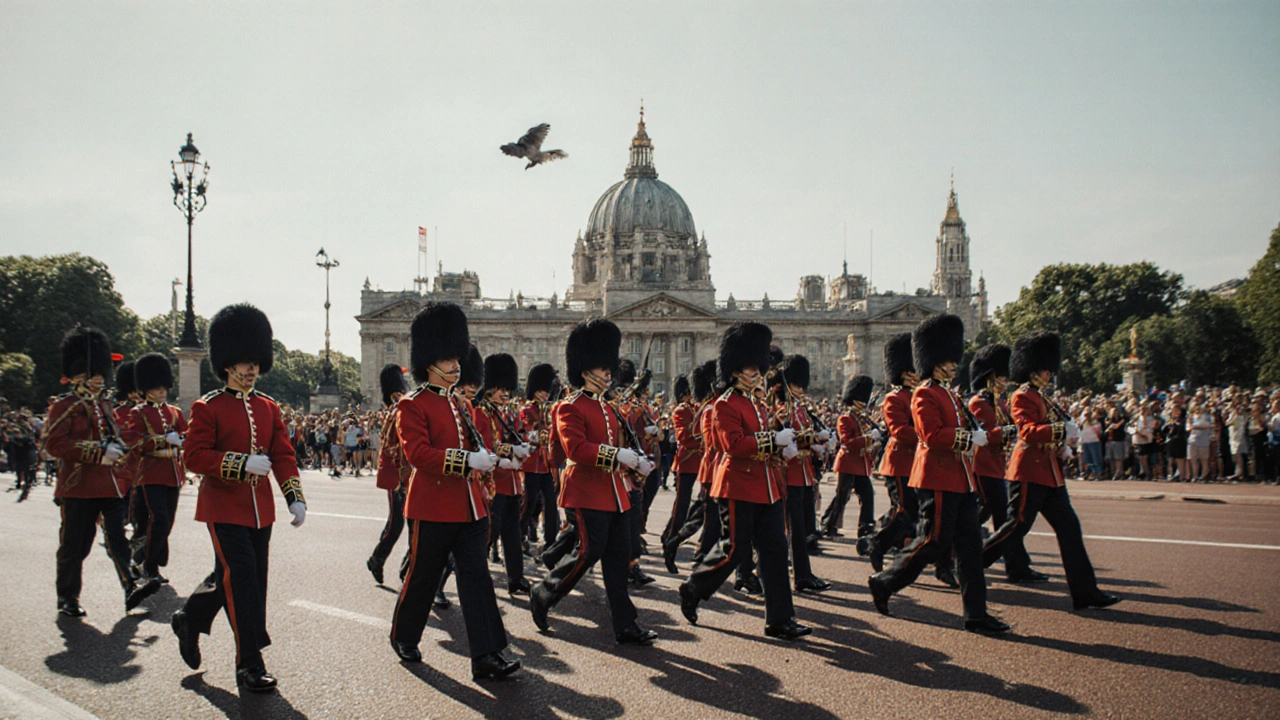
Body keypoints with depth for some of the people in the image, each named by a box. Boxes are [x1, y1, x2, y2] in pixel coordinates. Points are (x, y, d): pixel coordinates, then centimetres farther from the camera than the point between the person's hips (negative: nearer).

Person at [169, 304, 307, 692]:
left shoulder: (269, 408, 10)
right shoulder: (207, 408, -5)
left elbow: (284, 455, 9)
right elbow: (195, 456, -12)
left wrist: (295, 498, -2)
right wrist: (242, 463, -23)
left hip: (260, 510, 6)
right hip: (224, 507, -6)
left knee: (232, 576, 14)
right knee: (241, 576, -10)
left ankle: (189, 620, 41)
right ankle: (250, 663, -2)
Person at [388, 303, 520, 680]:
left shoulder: (459, 404, 16)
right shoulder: (412, 405, -8)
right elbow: (417, 452, -20)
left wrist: (484, 459, 2)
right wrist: (467, 460, -27)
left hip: (470, 508, 6)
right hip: (433, 508, -6)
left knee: (476, 578, -1)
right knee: (423, 577, 8)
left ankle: (487, 656, -3)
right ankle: (403, 638, 32)